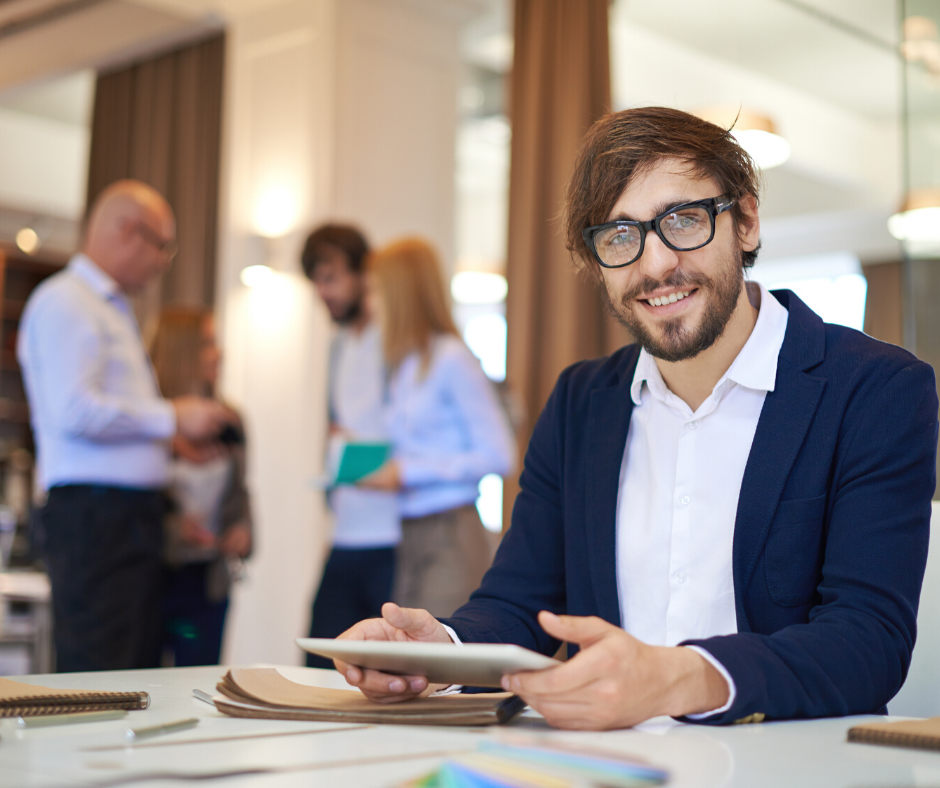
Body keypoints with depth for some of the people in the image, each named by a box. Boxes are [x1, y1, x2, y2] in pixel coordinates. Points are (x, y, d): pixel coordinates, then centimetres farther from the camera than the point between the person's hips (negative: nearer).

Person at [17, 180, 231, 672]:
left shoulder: (113, 309, 23)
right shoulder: (64, 301, -7)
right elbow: (74, 410, -20)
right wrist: (171, 418, -12)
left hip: (132, 517, 10)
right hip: (92, 515, -10)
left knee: (139, 674, 6)